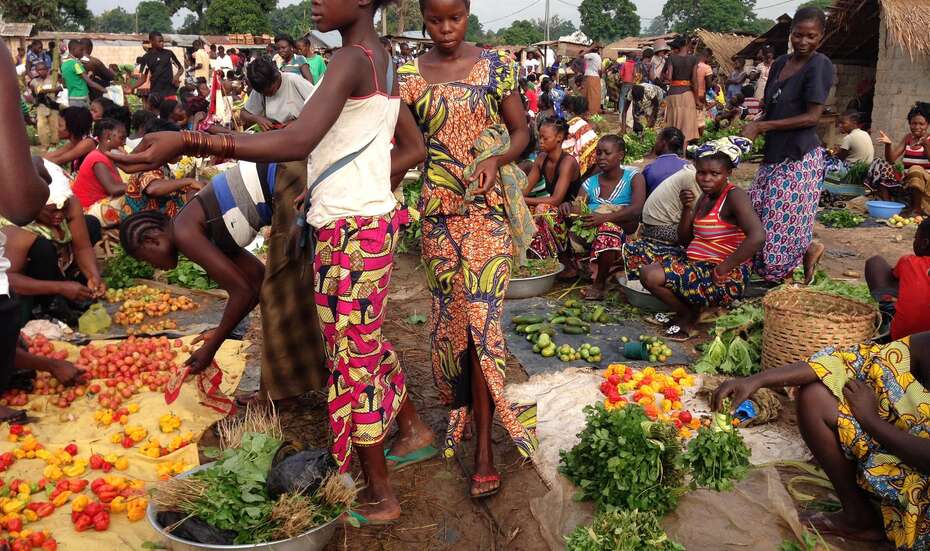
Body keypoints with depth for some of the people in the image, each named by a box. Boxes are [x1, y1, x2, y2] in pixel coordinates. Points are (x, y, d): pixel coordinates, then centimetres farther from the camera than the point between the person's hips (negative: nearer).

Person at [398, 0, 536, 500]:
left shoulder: (496, 65, 1)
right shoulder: (409, 76, 5)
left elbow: (520, 131, 4)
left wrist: (497, 159, -17)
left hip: (488, 205, -2)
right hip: (437, 209, 2)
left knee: (481, 314, -8)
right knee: (452, 310, 8)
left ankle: (483, 447, -3)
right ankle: (462, 404, 29)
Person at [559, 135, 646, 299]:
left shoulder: (633, 177, 3)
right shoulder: (590, 183, 14)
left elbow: (637, 209, -15)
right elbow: (577, 209, 2)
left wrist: (604, 217, -30)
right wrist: (568, 207, -24)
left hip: (624, 234, -4)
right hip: (589, 237, 4)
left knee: (609, 227, -38)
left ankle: (600, 282, -18)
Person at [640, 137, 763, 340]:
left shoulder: (734, 196, -16)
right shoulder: (705, 197, 10)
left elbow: (757, 236, -31)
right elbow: (685, 241, 14)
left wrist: (722, 269, -26)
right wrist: (687, 208, -3)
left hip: (727, 280, -10)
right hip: (699, 266, 10)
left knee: (651, 277, -17)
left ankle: (690, 319, 6)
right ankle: (686, 312, 12)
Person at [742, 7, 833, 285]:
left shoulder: (820, 65, -9)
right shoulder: (781, 63, 11)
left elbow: (812, 117, -14)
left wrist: (762, 126, -15)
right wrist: (753, 129, -5)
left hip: (800, 158, -7)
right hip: (775, 155, 7)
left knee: (783, 225, -4)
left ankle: (810, 250, 26)